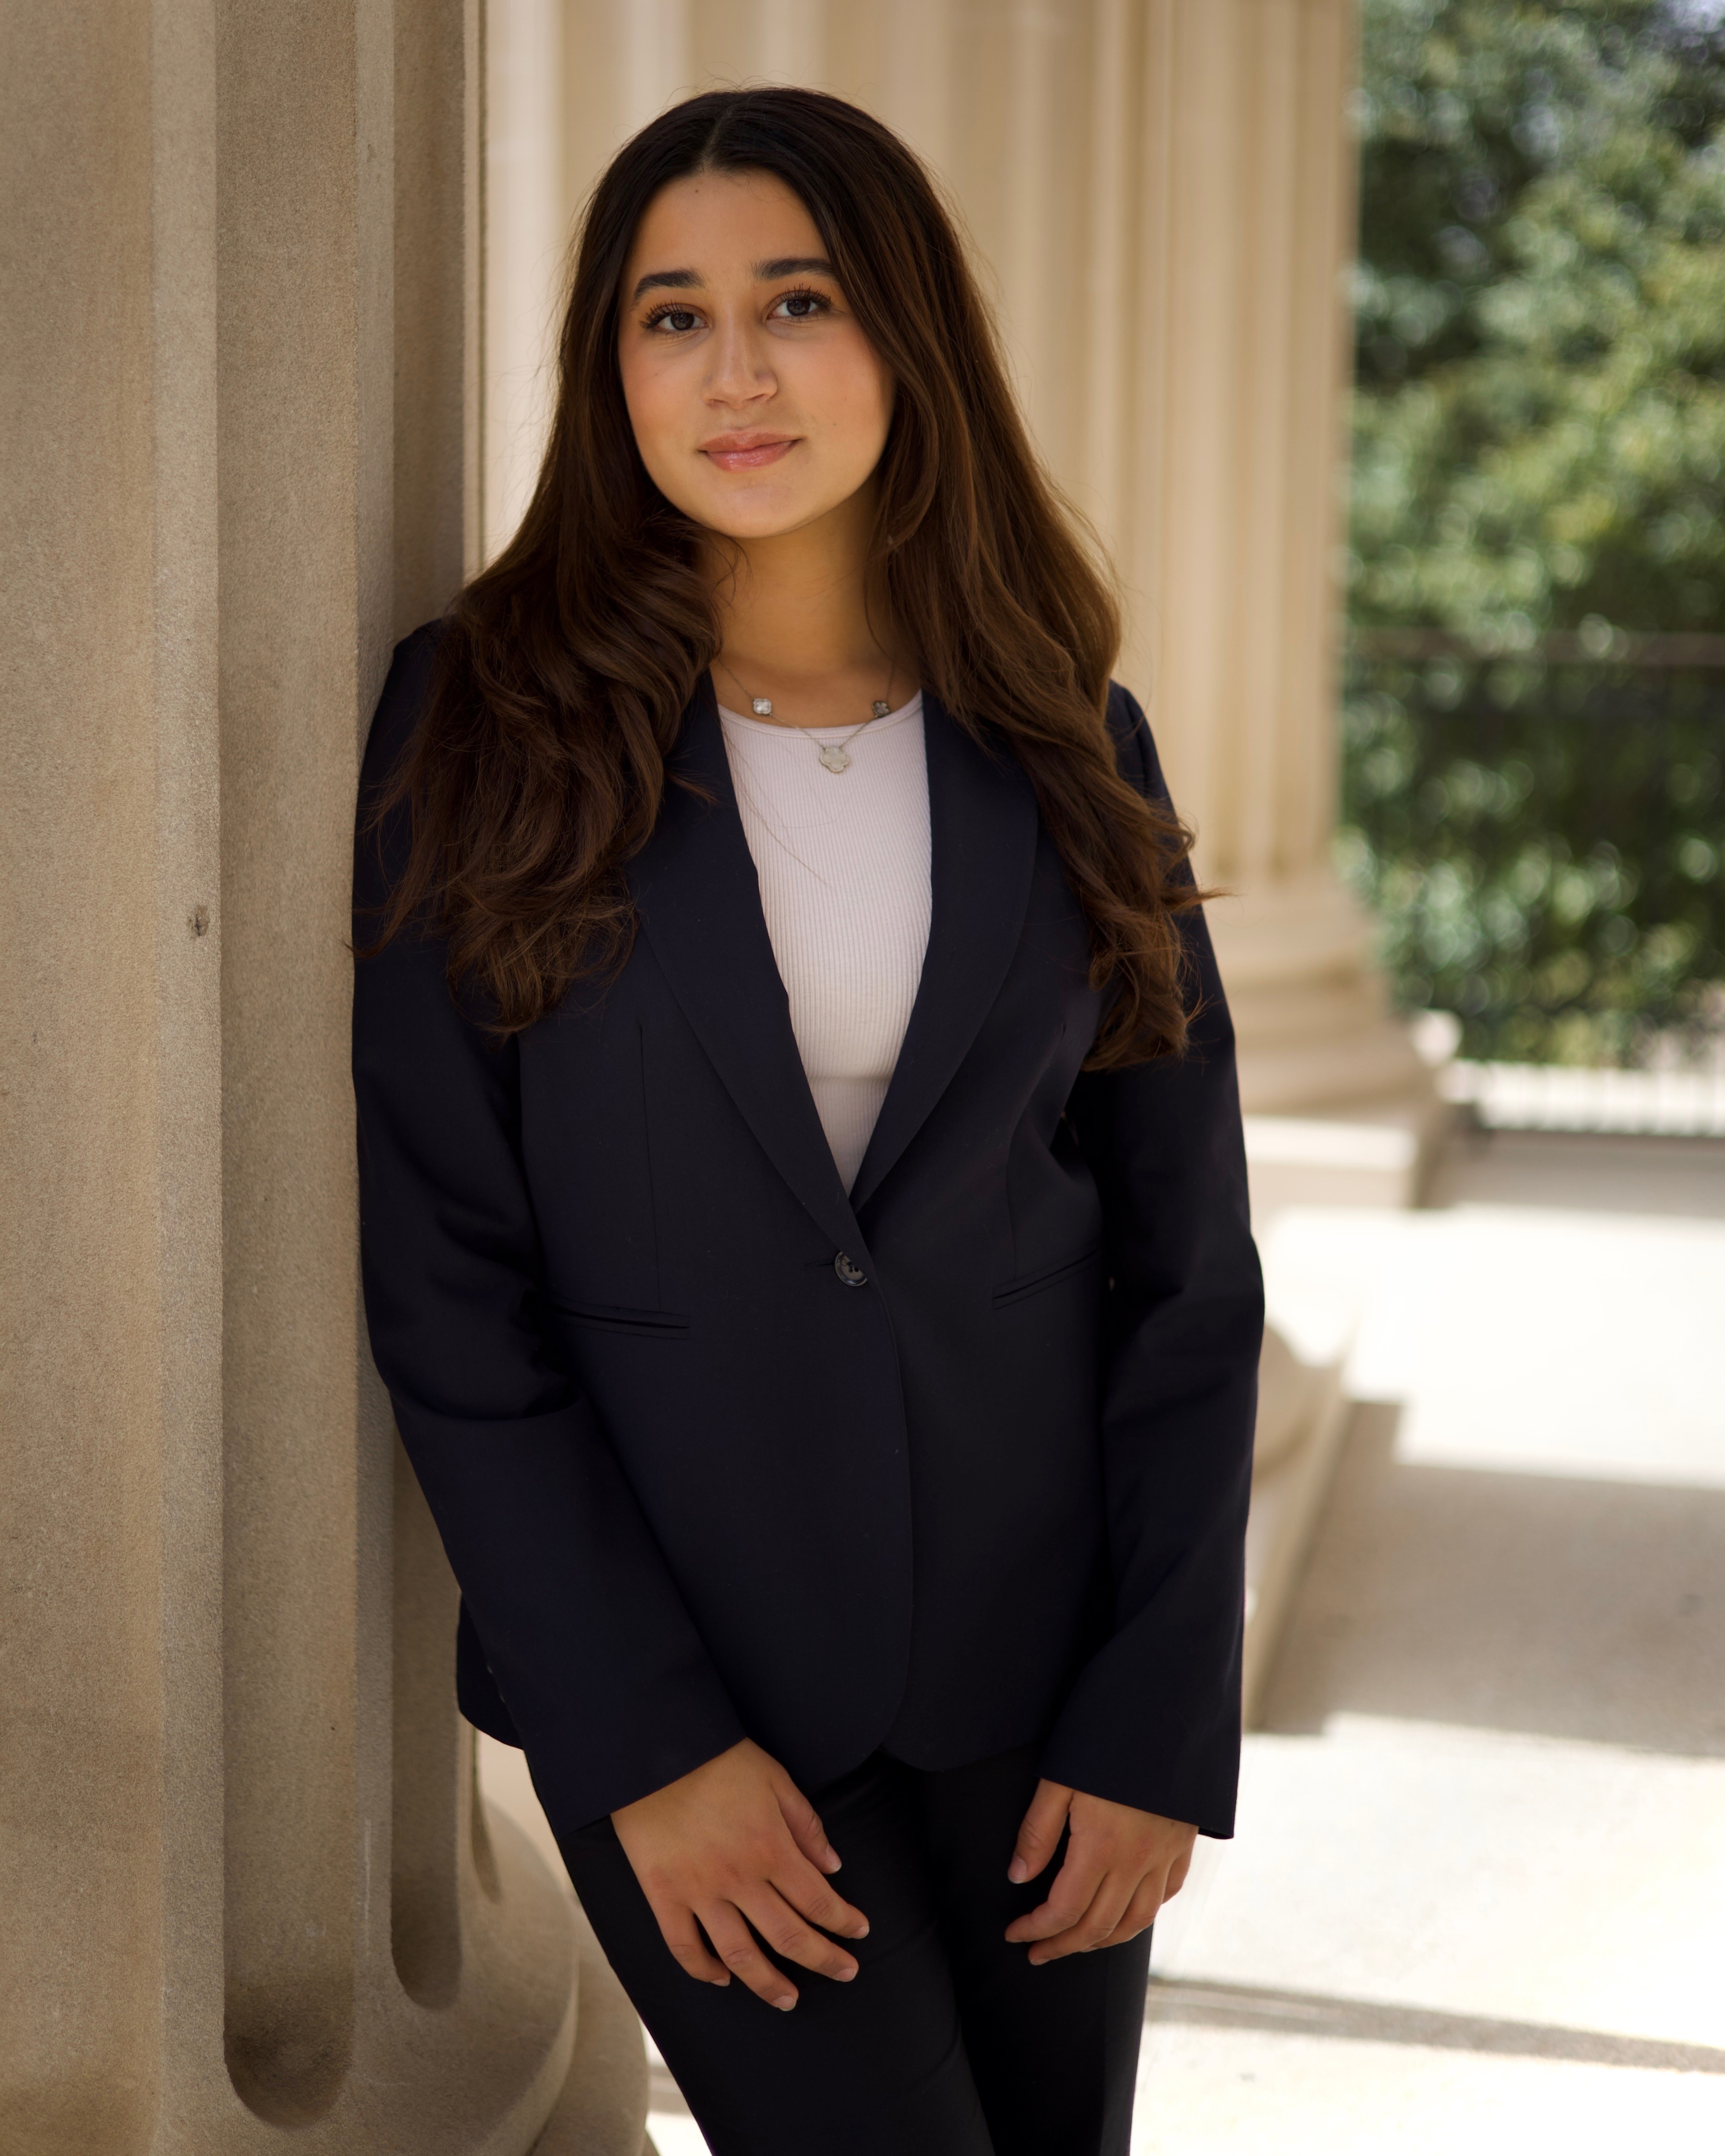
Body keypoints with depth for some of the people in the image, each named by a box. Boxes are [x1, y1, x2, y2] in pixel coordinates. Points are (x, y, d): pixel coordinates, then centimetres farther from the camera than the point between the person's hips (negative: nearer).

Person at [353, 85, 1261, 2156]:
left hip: (1032, 1657, 3)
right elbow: (443, 1280, -7)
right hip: (669, 1655, -2)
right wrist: (643, 1743, -11)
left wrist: (1158, 1728, -3)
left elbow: (1184, 1267, 3)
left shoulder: (1066, 746, 2)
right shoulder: (487, 724, -5)